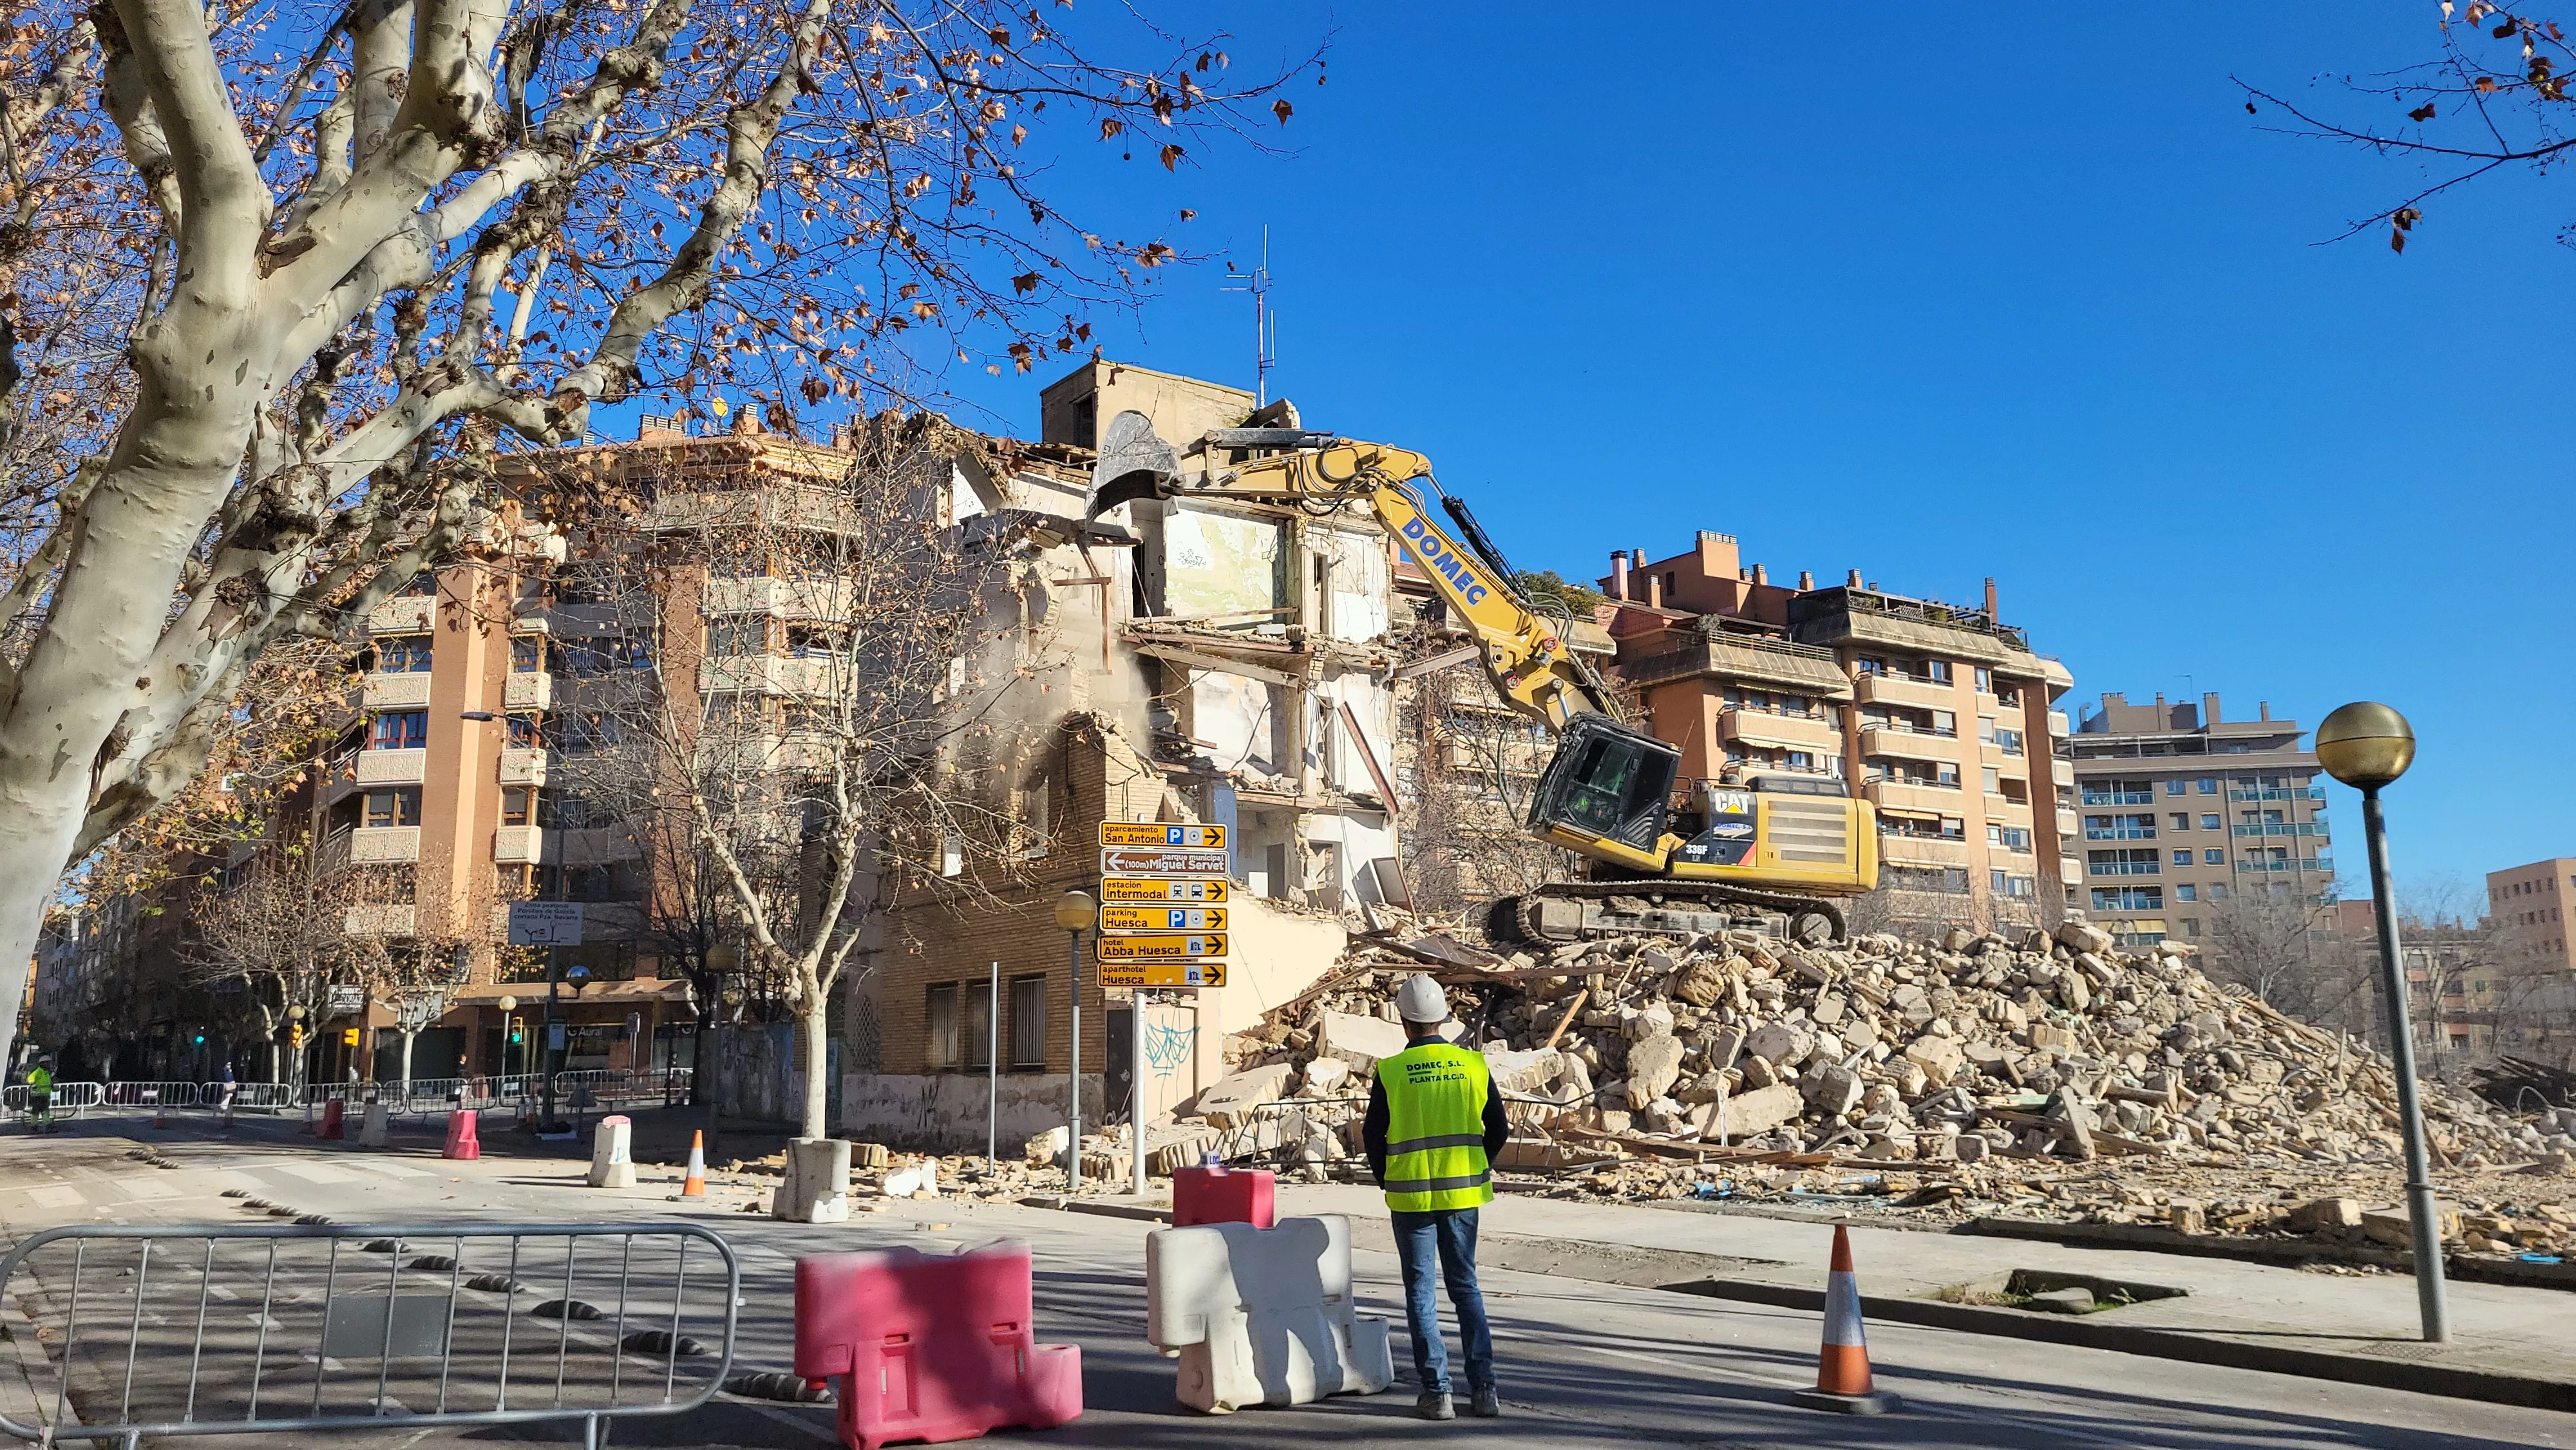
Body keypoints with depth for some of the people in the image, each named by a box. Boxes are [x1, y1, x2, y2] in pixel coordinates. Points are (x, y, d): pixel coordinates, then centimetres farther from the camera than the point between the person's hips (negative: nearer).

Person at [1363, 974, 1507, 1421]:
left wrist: (1387, 1180, 13)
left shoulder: (1389, 1072, -9)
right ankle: (1483, 1388, 11)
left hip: (1411, 1197, -3)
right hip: (1463, 1193, 3)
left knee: (1420, 1293, 7)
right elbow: (1497, 1129, 3)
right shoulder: (1474, 1065, -2)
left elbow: (1374, 1138, -5)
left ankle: (1436, 1392, 7)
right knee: (1466, 1287, 14)